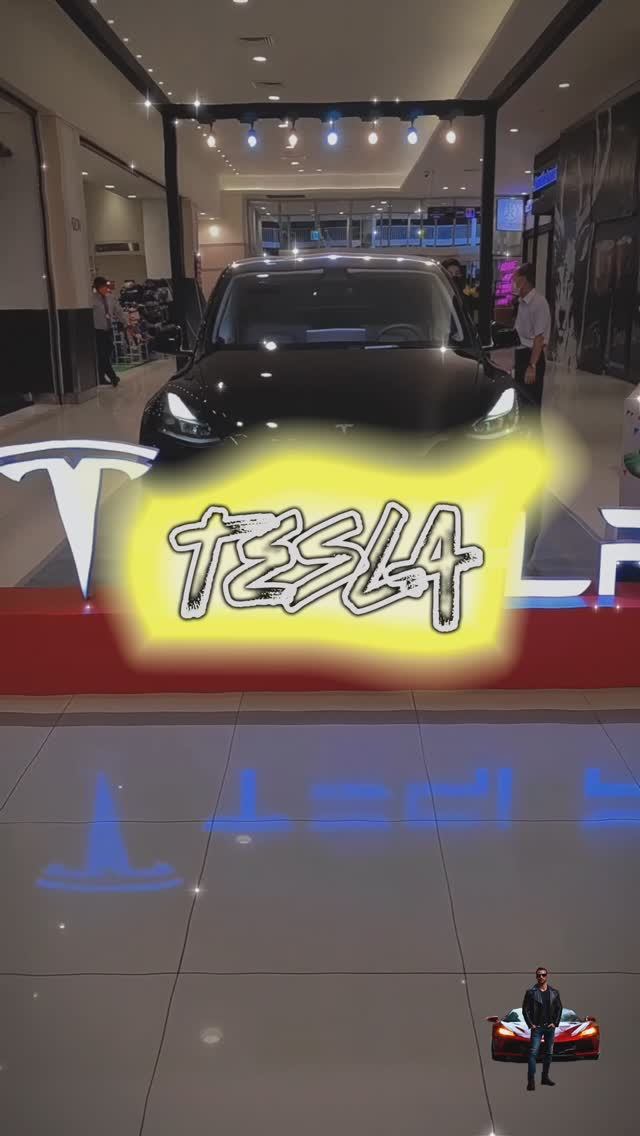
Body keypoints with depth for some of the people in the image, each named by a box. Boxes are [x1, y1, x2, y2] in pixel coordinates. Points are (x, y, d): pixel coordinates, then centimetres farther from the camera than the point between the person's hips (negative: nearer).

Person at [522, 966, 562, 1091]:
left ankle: (545, 1077, 22)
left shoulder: (554, 992, 5)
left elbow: (559, 1008, 9)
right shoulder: (530, 992, -4)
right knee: (533, 1053, -10)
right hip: (537, 1027, -4)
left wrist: (555, 1023, 0)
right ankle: (531, 1080, -10)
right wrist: (530, 1024, -9)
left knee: (549, 1053, 10)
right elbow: (525, 1009, -2)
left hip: (550, 1027, 4)